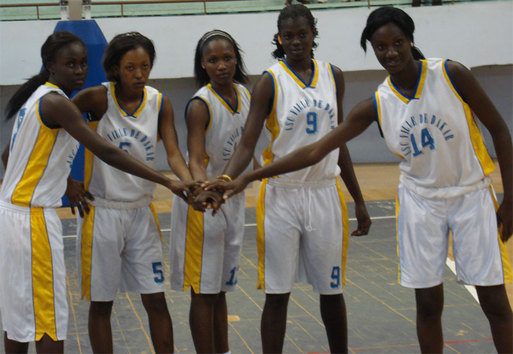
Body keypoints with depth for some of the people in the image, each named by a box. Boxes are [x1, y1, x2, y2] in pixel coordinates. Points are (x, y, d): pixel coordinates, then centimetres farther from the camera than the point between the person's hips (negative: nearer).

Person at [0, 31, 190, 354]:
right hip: (33, 216, -10)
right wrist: (167, 182, -23)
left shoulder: (38, 97, 13)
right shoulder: (56, 102, -16)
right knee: (48, 318, -5)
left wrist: (68, 184, 15)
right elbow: (106, 152, -22)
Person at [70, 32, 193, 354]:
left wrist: (191, 185, -29)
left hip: (142, 212, 3)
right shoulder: (98, 98, -11)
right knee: (101, 303, 7)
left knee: (156, 300, 4)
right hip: (101, 212, -3)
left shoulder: (160, 103, -1)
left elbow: (173, 153, -8)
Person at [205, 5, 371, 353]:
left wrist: (359, 200, 14)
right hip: (281, 194, -3)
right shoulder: (271, 81, -5)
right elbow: (247, 143, -12)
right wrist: (225, 180, -32)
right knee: (277, 292, 2)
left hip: (326, 194, 3)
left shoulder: (333, 76, 7)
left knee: (332, 290, 12)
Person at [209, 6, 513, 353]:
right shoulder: (376, 105, -8)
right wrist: (249, 177, -14)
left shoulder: (451, 74, -13)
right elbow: (316, 150, -8)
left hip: (471, 195, -2)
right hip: (421, 200, 2)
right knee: (428, 302, 3)